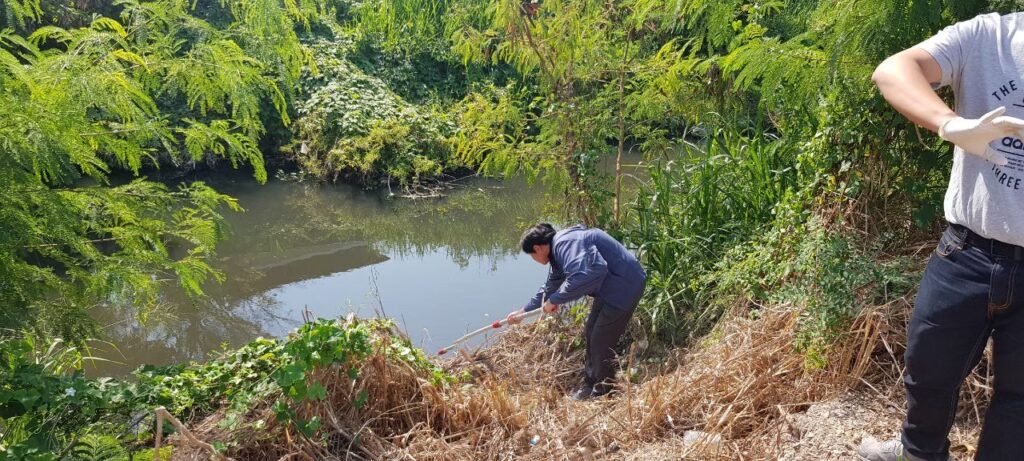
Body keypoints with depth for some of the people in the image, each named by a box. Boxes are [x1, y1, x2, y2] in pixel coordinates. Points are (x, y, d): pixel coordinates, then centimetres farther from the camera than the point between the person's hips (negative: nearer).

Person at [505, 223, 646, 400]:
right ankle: (589, 384, 32)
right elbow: (550, 287, 25)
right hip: (609, 287, 11)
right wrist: (523, 311, 29)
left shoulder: (566, 244, -23)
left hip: (624, 285, -11)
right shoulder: (558, 250, 13)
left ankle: (602, 393, 13)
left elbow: (584, 275, -38)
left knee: (601, 341, -4)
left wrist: (555, 300, -25)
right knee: (590, 334, 18)